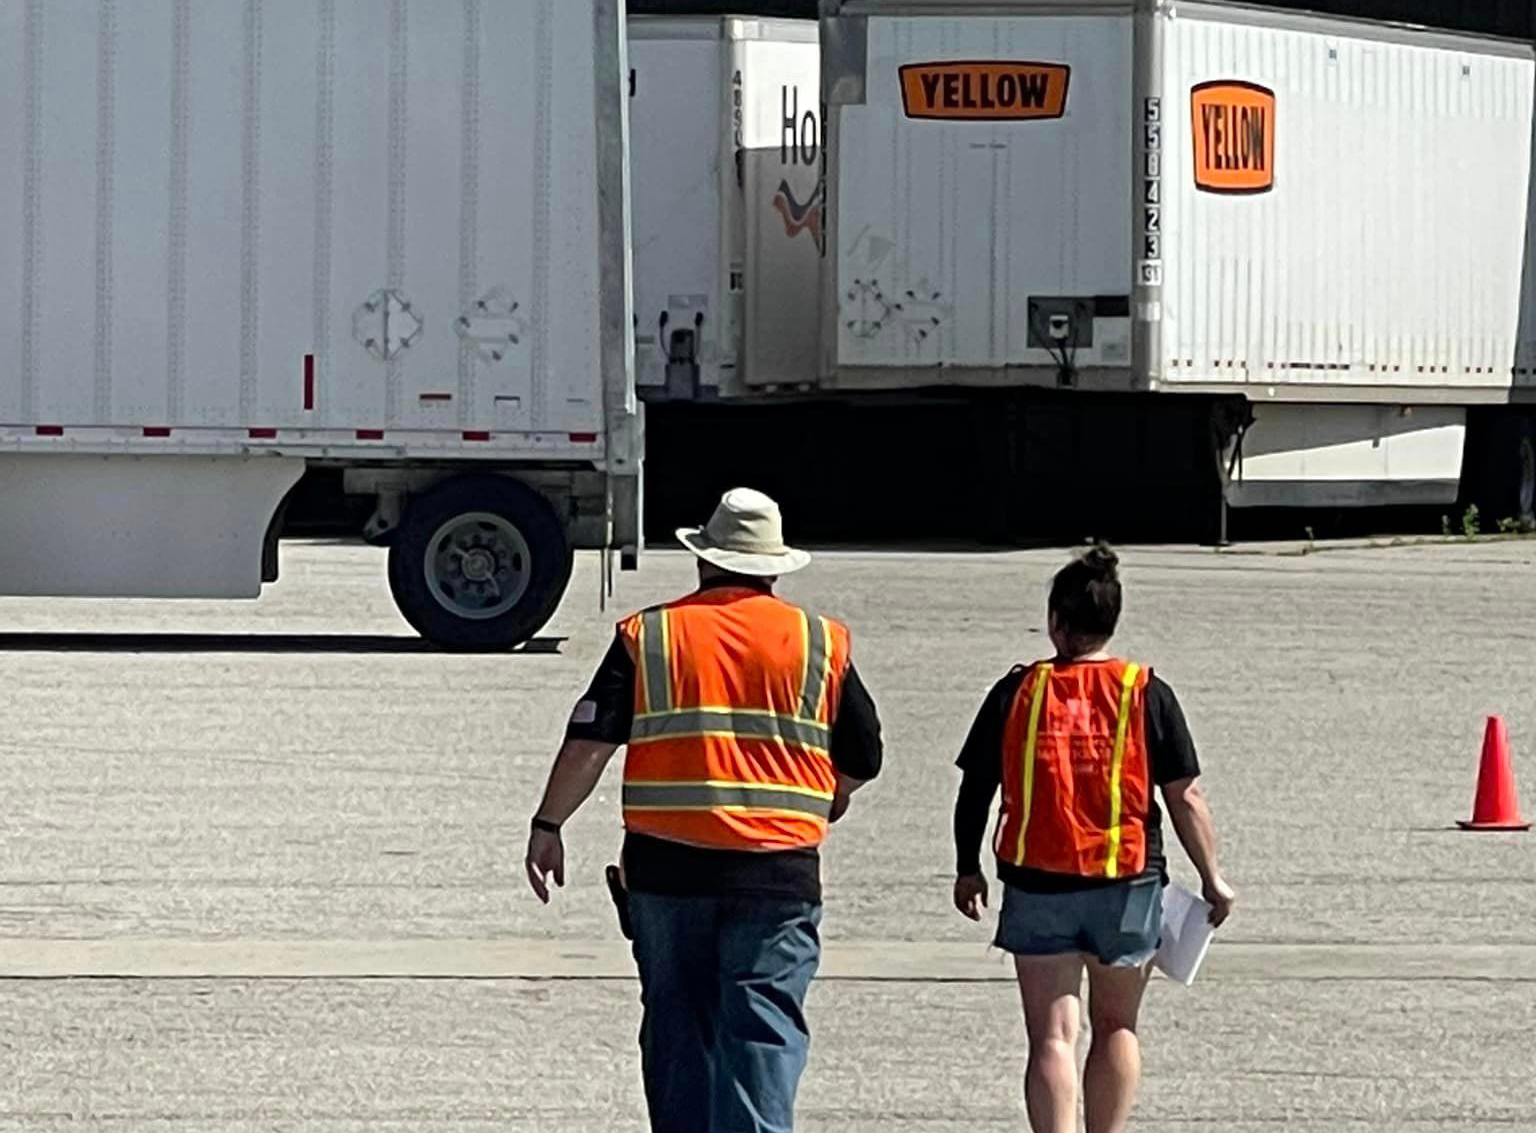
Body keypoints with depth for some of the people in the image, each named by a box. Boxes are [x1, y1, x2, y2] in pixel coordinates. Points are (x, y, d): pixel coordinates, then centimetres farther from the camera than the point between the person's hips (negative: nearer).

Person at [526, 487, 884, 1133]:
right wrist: (825, 806, 30)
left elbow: (589, 742, -2)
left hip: (666, 866, 1)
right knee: (763, 1029, -2)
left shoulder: (647, 637, 4)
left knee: (677, 1028, 12)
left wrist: (548, 825, 6)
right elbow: (862, 761, 11)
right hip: (778, 873, -1)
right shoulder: (821, 645, 5)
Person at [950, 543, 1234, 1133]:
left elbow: (975, 789, 3)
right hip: (1126, 885, 0)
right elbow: (1186, 799, -3)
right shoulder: (1146, 695, -4)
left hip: (1036, 885, 0)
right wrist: (1212, 880, 7)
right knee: (1116, 1028, 18)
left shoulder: (1017, 692, -2)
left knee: (1052, 1037, -1)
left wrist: (967, 869, 17)